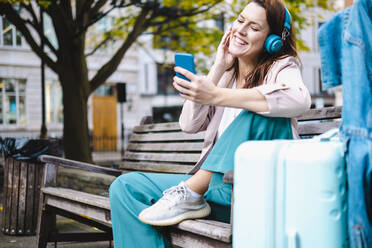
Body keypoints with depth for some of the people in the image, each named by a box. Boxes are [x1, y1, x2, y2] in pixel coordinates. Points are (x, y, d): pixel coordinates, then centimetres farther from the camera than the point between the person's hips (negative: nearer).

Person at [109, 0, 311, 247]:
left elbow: (299, 99, -28)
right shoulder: (226, 74, 15)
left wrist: (216, 96, -29)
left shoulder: (282, 66, -1)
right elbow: (190, 125, 4)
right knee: (125, 187, -7)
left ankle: (190, 195, -24)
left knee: (263, 111, -31)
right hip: (215, 183, 5)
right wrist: (218, 70, -2)